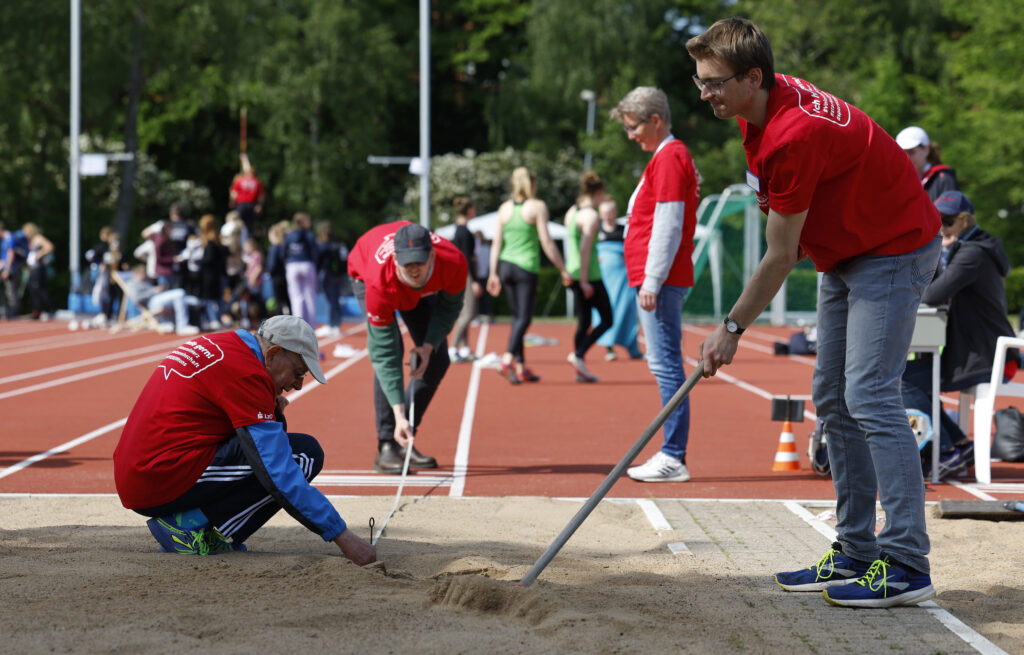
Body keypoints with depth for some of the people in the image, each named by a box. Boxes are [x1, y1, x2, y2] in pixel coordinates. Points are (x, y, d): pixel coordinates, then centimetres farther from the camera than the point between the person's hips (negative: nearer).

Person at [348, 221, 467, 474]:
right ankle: (387, 446, -20)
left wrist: (429, 345, -29)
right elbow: (384, 353, -42)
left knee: (437, 359, -4)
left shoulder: (454, 263, -39)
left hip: (421, 291, 4)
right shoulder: (380, 284, -46)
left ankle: (404, 440, 7)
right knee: (391, 351, -25)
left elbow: (449, 307, -14)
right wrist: (399, 415, -46)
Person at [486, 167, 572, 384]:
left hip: (506, 266, 5)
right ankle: (509, 357, -25)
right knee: (524, 316, -6)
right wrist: (563, 270, -3)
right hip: (526, 268, -5)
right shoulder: (537, 207, -3)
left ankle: (520, 366, 11)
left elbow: (496, 243, 8)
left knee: (517, 316, 12)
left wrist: (493, 273, 11)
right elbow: (546, 241, -7)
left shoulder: (504, 208, 10)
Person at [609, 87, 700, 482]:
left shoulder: (669, 158, -11)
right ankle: (672, 454, 12)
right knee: (665, 364, 10)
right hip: (657, 281, 10)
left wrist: (652, 280, -18)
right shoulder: (669, 156, 20)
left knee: (666, 364, -10)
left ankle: (673, 458, -10)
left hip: (660, 280, -10)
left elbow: (667, 226, -17)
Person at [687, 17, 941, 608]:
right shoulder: (761, 109, -3)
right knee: (833, 399, 8)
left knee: (869, 396, -18)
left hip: (895, 252, -10)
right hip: (846, 255, 10)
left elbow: (780, 258, -23)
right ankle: (856, 552, 12)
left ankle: (907, 564, -20)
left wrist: (732, 328, -14)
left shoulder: (793, 137, -31)